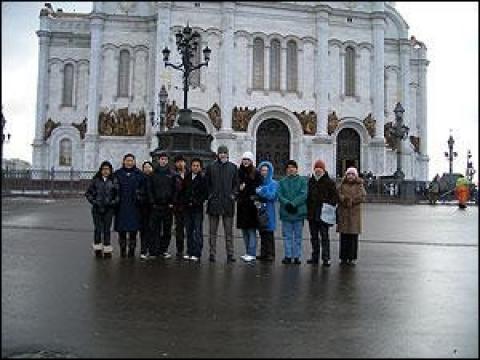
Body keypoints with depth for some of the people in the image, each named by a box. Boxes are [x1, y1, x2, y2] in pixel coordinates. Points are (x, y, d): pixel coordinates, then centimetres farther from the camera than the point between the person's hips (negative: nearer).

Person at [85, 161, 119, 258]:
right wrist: (93, 201, -2)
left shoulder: (114, 181, 4)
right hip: (97, 209, 1)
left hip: (108, 209, -1)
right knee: (97, 229, 3)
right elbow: (88, 193, 10)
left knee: (106, 229, 2)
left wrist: (114, 202, -9)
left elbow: (118, 194, 4)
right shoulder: (95, 180, 6)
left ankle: (107, 250, 11)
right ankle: (98, 249, 14)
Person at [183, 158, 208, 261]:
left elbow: (205, 193, -6)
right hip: (188, 208, 5)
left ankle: (197, 254, -3)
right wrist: (186, 201, 4)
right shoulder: (187, 177, 11)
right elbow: (183, 191, 17)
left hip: (198, 208, -5)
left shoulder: (203, 178, -4)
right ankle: (189, 252, 17)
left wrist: (197, 202, -10)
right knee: (189, 231, 10)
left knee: (198, 231, -5)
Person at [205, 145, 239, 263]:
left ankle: (230, 254, 8)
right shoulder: (211, 167, 4)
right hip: (214, 202, 0)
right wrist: (210, 194, -1)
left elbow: (236, 183, 12)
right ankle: (212, 253, 11)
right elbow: (207, 183, 9)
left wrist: (233, 194, 0)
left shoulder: (232, 167, 7)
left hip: (228, 203, 0)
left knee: (229, 231, 3)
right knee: (213, 231, 5)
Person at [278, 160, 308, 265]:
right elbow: (279, 195, 0)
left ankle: (297, 256, 12)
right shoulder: (282, 182, 9)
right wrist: (287, 203, -18)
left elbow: (304, 195, -8)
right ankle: (288, 256, 12)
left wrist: (293, 203, -19)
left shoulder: (302, 181, 3)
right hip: (285, 212, 1)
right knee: (287, 236, 5)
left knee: (298, 236, 6)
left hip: (299, 212, -1)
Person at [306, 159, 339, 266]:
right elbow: (306, 196, 16)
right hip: (312, 214, 5)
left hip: (323, 214, -5)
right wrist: (307, 209, 8)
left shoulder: (329, 182, -1)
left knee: (324, 236, -3)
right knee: (314, 237, 12)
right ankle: (315, 257, 20)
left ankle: (326, 258, 1)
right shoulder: (310, 181, 11)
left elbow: (335, 197, -2)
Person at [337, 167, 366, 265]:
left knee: (353, 236, 0)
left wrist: (350, 200, -11)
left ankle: (352, 258, 8)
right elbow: (339, 195, -4)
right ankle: (343, 257, 10)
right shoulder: (342, 185, 10)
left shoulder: (359, 186, 7)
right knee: (344, 236, 3)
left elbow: (362, 197, -7)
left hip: (355, 213, -1)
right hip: (343, 213, 1)